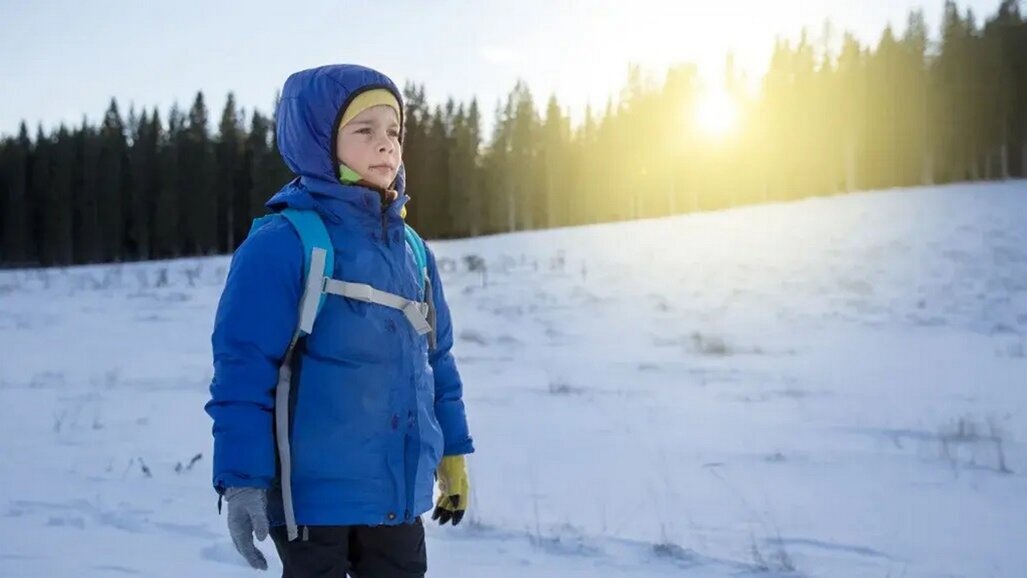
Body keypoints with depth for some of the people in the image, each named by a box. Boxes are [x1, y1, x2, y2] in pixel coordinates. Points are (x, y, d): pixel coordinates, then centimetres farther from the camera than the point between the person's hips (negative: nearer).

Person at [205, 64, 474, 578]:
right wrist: (242, 481, -18)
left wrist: (453, 454, 19)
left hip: (397, 490, 7)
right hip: (315, 493, -6)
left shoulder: (411, 250, 10)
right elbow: (243, 369, -15)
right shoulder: (282, 243, -12)